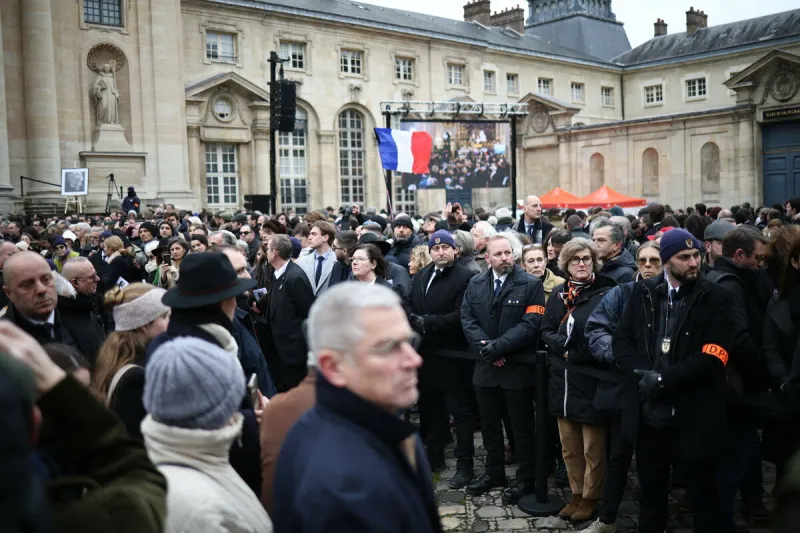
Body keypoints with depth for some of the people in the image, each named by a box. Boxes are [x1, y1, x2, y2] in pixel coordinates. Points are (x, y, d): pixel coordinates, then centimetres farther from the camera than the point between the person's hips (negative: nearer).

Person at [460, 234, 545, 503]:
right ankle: (494, 472, 33)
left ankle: (526, 479, 21)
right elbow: (467, 319, 1)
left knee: (522, 426, 7)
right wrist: (483, 346, -15)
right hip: (485, 366, 5)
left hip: (517, 367, -4)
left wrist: (498, 346, -22)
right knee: (489, 423, 16)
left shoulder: (531, 284, -8)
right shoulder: (475, 284, 7)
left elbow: (531, 324, -16)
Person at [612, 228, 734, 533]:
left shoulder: (716, 299, -6)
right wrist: (644, 374, -15)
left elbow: (711, 358, -14)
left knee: (704, 500, 12)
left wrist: (663, 379, -18)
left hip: (694, 419, -3)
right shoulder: (643, 294, 4)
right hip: (649, 414, 4)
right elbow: (620, 340, 2)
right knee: (651, 496, 20)